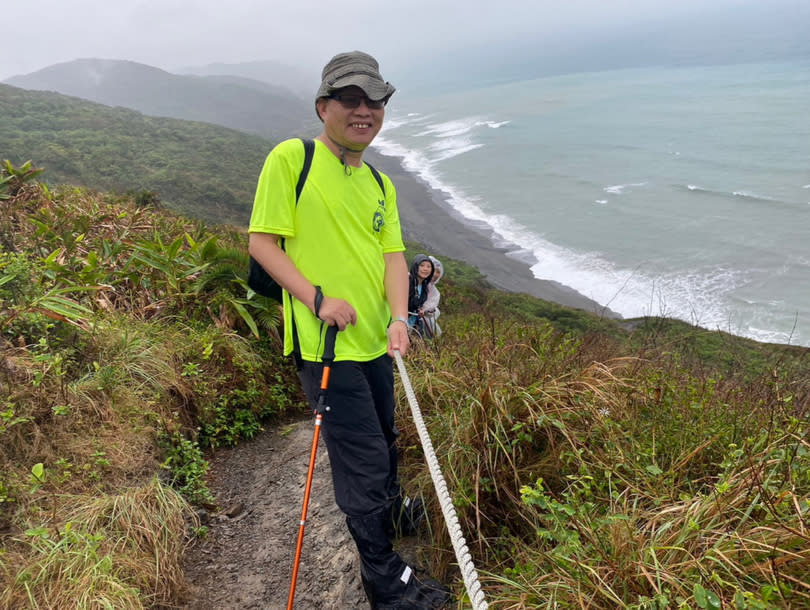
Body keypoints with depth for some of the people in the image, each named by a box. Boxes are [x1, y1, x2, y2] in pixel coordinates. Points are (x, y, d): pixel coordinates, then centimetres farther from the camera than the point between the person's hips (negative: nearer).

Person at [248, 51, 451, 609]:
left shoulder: (380, 184, 11)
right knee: (364, 459, 1)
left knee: (384, 441, 26)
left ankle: (391, 510, 56)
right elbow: (262, 243, -10)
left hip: (374, 339, 7)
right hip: (325, 343, -7)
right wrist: (316, 297, -20)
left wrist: (399, 317, -12)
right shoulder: (290, 158, -9)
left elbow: (393, 254, 4)